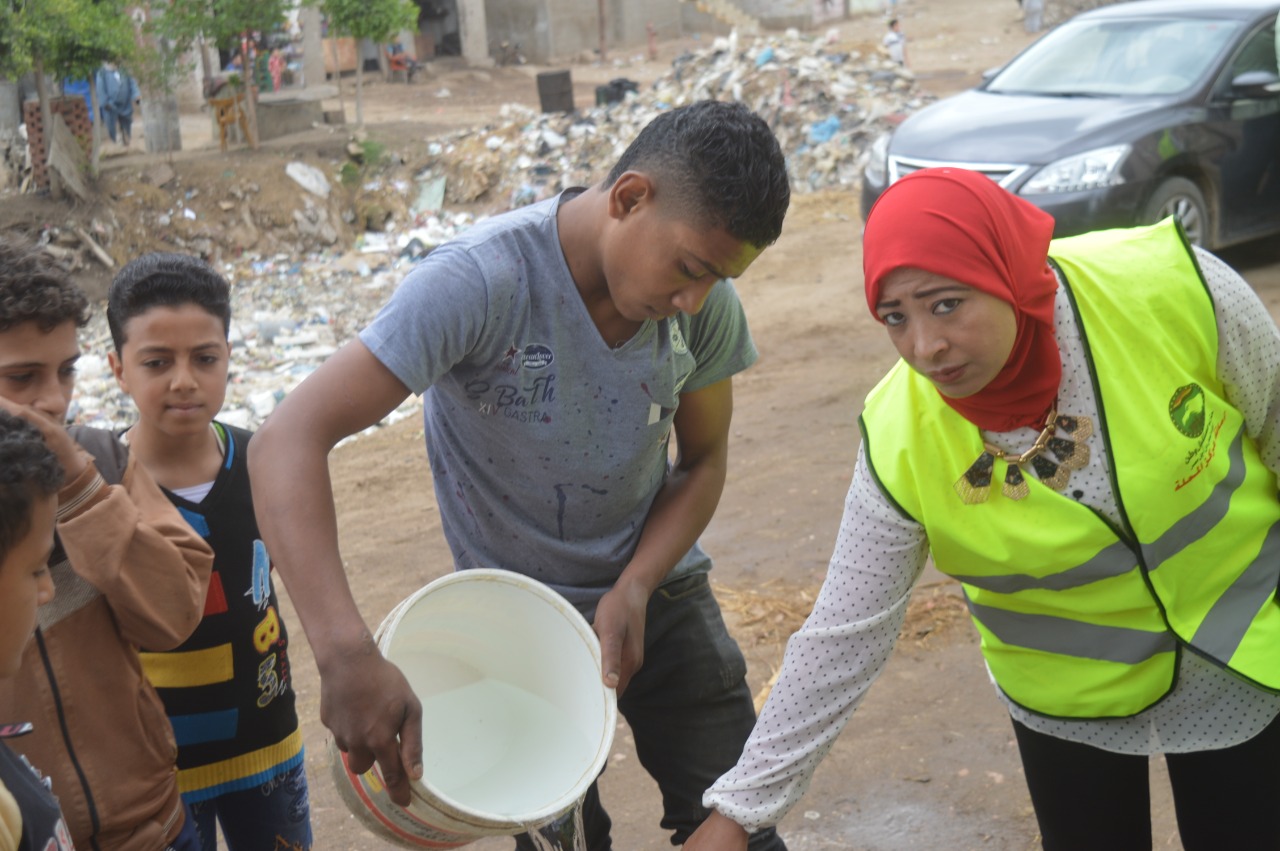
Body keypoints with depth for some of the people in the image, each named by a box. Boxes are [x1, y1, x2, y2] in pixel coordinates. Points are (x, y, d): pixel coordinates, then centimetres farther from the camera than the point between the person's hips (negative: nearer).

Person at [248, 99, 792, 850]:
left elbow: (703, 460, 2)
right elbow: (290, 441, -36)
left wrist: (635, 592, -16)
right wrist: (347, 655, -47)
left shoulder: (706, 302, -13)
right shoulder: (480, 282, -29)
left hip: (657, 590, 4)